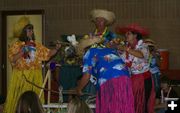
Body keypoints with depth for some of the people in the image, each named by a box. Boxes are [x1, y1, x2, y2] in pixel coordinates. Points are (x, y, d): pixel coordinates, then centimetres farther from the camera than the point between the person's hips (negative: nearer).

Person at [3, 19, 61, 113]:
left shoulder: (37, 45, 12)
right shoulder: (16, 45, 2)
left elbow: (48, 54, 9)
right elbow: (12, 59, -6)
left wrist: (56, 49, -7)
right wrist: (23, 51, -15)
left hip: (34, 77, 3)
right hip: (20, 76, -3)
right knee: (19, 99, -3)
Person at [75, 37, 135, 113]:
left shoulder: (89, 53, 16)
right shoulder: (111, 49, 32)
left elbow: (86, 77, 9)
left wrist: (78, 89, 24)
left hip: (108, 81, -5)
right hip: (125, 78, 5)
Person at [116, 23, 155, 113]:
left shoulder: (143, 46, -9)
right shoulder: (126, 47, 7)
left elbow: (141, 55, -32)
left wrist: (126, 49, -33)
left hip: (143, 79, -4)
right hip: (131, 79, 4)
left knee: (142, 105, -1)